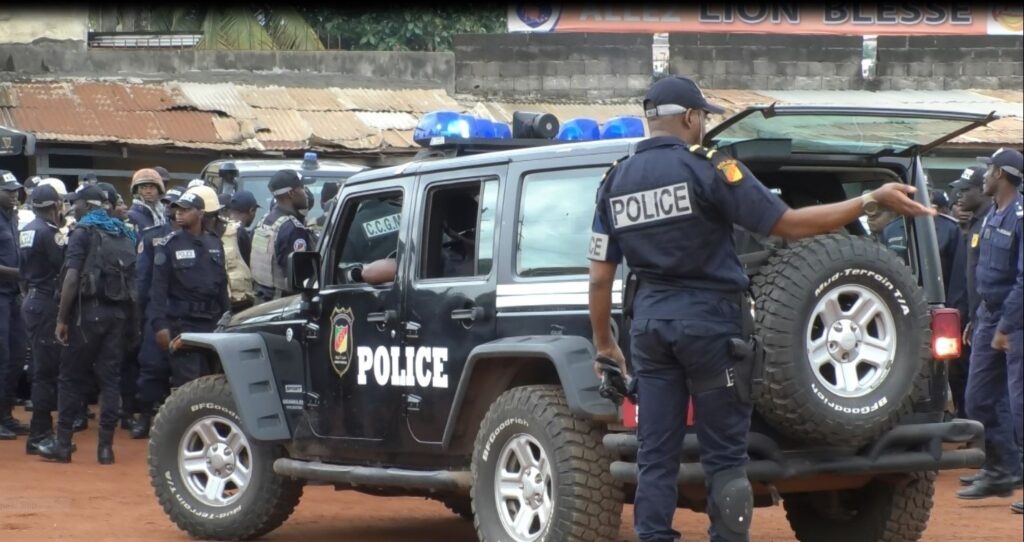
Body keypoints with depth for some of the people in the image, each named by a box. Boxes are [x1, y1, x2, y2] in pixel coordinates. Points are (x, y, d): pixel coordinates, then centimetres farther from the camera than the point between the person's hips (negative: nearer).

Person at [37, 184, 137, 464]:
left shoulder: (83, 232, -5)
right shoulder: (125, 234, 13)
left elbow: (72, 278, -13)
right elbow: (133, 279, 10)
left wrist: (61, 319, -11)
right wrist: (130, 319, 14)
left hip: (89, 312, -5)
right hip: (119, 313, 5)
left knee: (70, 378, 4)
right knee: (110, 379, 6)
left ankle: (63, 444, 5)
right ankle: (105, 446, 4)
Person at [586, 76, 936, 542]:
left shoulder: (615, 181, 7)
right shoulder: (707, 168, -10)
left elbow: (600, 276, 7)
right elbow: (788, 224, -14)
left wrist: (604, 343, 19)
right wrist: (872, 200, -10)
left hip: (649, 320, 5)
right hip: (707, 319, -5)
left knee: (655, 457, 7)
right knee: (724, 456, 2)